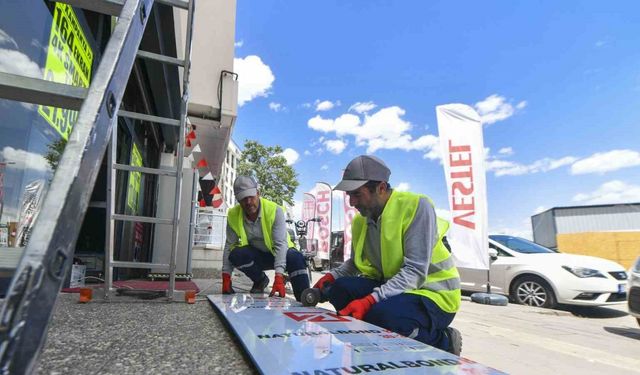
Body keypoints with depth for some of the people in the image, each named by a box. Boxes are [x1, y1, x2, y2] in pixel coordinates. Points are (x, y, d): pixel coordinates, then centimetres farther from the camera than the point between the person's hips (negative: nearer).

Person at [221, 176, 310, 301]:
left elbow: (280, 244, -29)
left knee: (295, 258, -34)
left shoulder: (275, 210, -24)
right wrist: (226, 278, -15)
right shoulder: (233, 215, -13)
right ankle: (260, 280, 1)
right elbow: (229, 246, -8)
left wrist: (279, 277, -39)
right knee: (235, 255, -27)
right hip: (256, 256, 3)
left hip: (277, 253, -3)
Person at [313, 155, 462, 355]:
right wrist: (331, 277, -8)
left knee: (382, 314, -33)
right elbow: (355, 263, 12)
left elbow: (415, 272, -27)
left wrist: (370, 300, -36)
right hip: (391, 287, 6)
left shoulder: (417, 206, -21)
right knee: (338, 290, -14)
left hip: (433, 292, -6)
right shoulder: (360, 220, 1)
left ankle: (442, 341, -4)